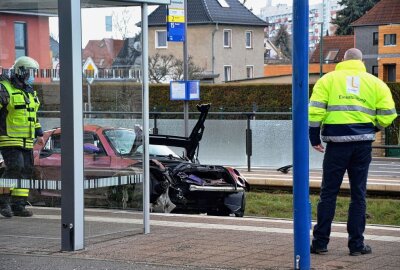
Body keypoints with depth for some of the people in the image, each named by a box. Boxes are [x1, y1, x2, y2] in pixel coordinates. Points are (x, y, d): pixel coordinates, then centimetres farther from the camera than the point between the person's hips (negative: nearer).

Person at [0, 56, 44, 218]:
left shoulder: (29, 92, 15)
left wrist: (39, 134, 21)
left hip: (25, 141, 8)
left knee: (26, 170, 1)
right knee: (14, 167, -19)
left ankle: (18, 206, 6)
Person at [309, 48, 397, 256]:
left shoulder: (329, 79, 6)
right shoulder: (375, 83, 9)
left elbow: (315, 110, -3)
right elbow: (388, 114, 4)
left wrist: (314, 138, 4)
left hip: (337, 143, -1)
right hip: (363, 144, 1)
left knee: (328, 193, 6)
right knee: (358, 194, 7)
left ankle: (320, 242, 7)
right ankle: (356, 244, 8)